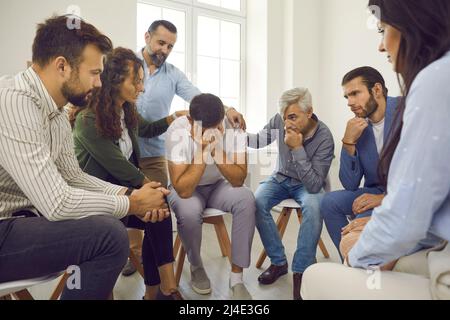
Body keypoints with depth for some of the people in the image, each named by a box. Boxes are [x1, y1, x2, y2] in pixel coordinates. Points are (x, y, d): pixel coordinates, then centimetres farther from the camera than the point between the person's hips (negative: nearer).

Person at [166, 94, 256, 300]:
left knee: (246, 200, -27)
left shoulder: (233, 127, -22)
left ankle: (237, 278, -13)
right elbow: (183, 190, -32)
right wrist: (202, 151, -40)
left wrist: (217, 150, -37)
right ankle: (196, 266, 0)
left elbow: (238, 180, -25)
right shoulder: (177, 131, -28)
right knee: (189, 211, -34)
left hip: (219, 185, 2)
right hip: (186, 188, -2)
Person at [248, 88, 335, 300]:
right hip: (281, 178, 3)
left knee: (313, 206, -36)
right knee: (256, 201, -26)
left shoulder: (324, 138, -25)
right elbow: (260, 140, 4)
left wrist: (297, 148, -35)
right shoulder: (280, 121, -15)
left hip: (307, 184, -3)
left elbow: (314, 185, -29)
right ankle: (278, 262, -8)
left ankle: (300, 271, -19)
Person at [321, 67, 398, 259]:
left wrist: (386, 197, -26)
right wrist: (348, 142, -13)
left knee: (363, 220, -28)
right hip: (377, 191, 6)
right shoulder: (358, 126, 1)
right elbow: (350, 185, -3)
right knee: (330, 202, -11)